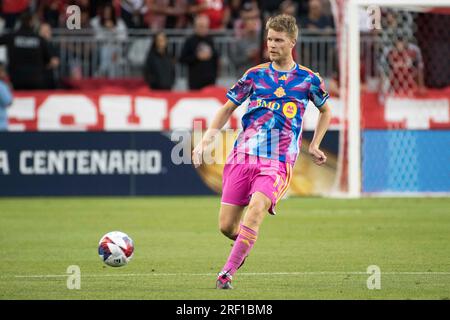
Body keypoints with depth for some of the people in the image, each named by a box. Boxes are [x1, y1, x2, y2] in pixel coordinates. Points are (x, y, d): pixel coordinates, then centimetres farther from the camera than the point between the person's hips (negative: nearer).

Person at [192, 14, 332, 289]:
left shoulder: (308, 79, 5)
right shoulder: (255, 75, 8)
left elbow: (326, 111, 24)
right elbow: (227, 109, 15)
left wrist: (314, 146, 15)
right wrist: (206, 141, 3)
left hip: (278, 163, -2)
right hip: (243, 156, 2)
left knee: (255, 210, -26)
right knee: (226, 225, -1)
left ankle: (227, 274, -20)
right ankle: (244, 243, 34)